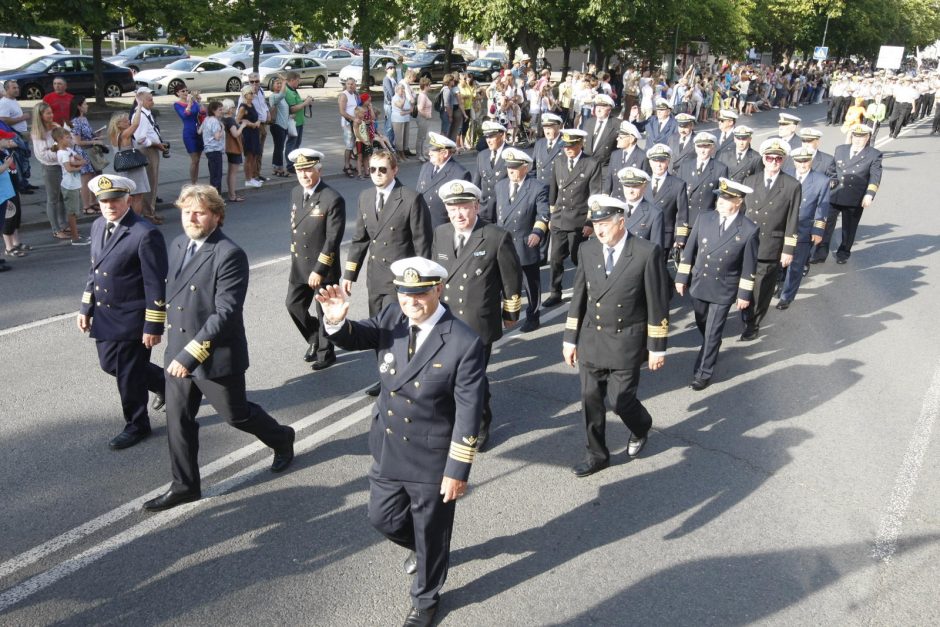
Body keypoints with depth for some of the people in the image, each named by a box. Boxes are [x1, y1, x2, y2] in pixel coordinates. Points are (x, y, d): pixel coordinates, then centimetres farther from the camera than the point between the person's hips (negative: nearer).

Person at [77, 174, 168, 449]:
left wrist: (154, 326, -18)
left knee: (128, 375, 4)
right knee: (110, 364, 20)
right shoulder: (98, 226, 6)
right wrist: (86, 308, 13)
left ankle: (136, 425, 26)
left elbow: (156, 284, -19)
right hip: (104, 317, 8)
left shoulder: (145, 234, -20)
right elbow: (94, 271, 16)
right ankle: (162, 383, 42)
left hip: (131, 320, -8)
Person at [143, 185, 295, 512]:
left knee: (236, 414, 11)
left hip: (216, 356, -7)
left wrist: (191, 353, -26)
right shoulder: (178, 245, 6)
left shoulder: (229, 255, -20)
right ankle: (185, 485, 27)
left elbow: (226, 313, -24)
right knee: (178, 420, 12)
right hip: (178, 353, 7)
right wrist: (176, 348, 14)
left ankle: (281, 439, 39)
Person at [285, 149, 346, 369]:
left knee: (325, 312, 7)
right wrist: (294, 256, 13)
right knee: (294, 304, 12)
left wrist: (319, 270, -20)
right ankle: (315, 339, 35)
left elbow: (333, 239, -20)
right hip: (299, 265, 7)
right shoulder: (296, 193, 5)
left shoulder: (333, 199, -18)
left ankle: (326, 353, 27)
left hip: (324, 268, -6)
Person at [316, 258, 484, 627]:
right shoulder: (391, 317, -8)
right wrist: (337, 321, -31)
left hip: (432, 462, -5)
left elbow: (468, 414, -20)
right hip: (387, 451, 5)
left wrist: (458, 471, -17)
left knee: (430, 534, 17)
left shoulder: (464, 343, -24)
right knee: (383, 518, 23)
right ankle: (419, 547, 57)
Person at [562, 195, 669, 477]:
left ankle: (641, 428, 37)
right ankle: (597, 454, 29)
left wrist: (657, 347, -7)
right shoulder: (588, 249, -1)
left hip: (626, 342, -4)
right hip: (590, 338, 4)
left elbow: (658, 303, -9)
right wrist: (570, 339, 7)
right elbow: (579, 297, 6)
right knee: (590, 399, 9)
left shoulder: (647, 252, -15)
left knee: (621, 400, 1)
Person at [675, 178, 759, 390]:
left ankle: (703, 373, 18)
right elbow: (689, 250, 1)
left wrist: (744, 293, -3)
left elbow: (749, 266, -8)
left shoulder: (750, 230, -16)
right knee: (703, 326, 22)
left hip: (723, 290, -3)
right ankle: (711, 347, 52)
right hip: (698, 285, 4)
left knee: (712, 333, 3)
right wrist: (681, 277, 2)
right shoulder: (703, 218, -8)